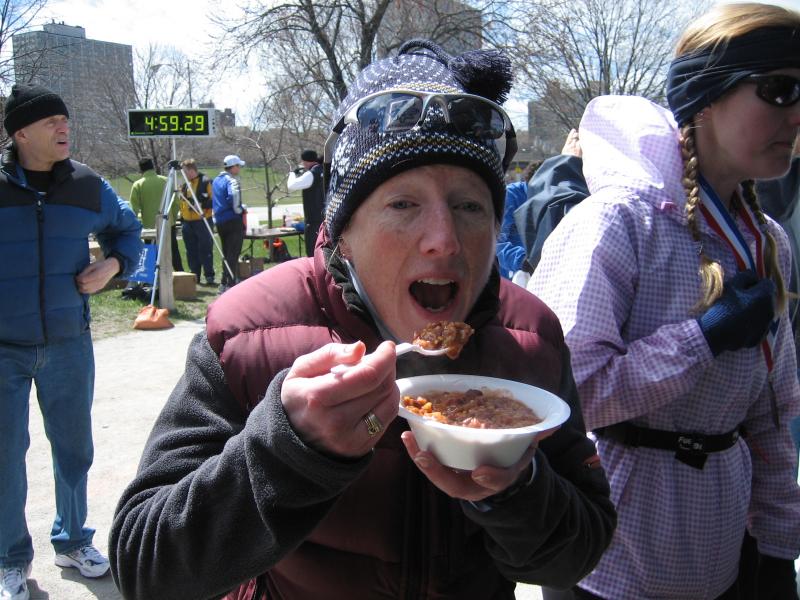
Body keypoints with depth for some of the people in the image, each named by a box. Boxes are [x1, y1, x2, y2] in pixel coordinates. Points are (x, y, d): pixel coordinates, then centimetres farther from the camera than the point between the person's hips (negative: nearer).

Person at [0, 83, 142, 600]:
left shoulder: (89, 186, 0)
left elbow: (128, 228, 16)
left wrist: (113, 265, -2)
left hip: (69, 344, 3)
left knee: (74, 448, 14)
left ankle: (73, 541, 35)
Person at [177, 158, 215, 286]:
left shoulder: (205, 182, -6)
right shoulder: (184, 184, 14)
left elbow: (213, 200, -10)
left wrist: (202, 205, -21)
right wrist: (181, 218, 12)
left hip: (202, 221, -6)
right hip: (187, 222, 6)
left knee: (205, 250, -6)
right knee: (192, 251, 9)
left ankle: (209, 276, -2)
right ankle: (195, 276, 15)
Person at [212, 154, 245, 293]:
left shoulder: (216, 180, 15)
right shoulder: (232, 180, -12)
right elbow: (233, 196, -27)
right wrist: (239, 209, -12)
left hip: (219, 221, 8)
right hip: (234, 220, -8)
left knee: (226, 253, 17)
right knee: (233, 254, -5)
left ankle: (224, 283, 21)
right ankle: (231, 284, -7)